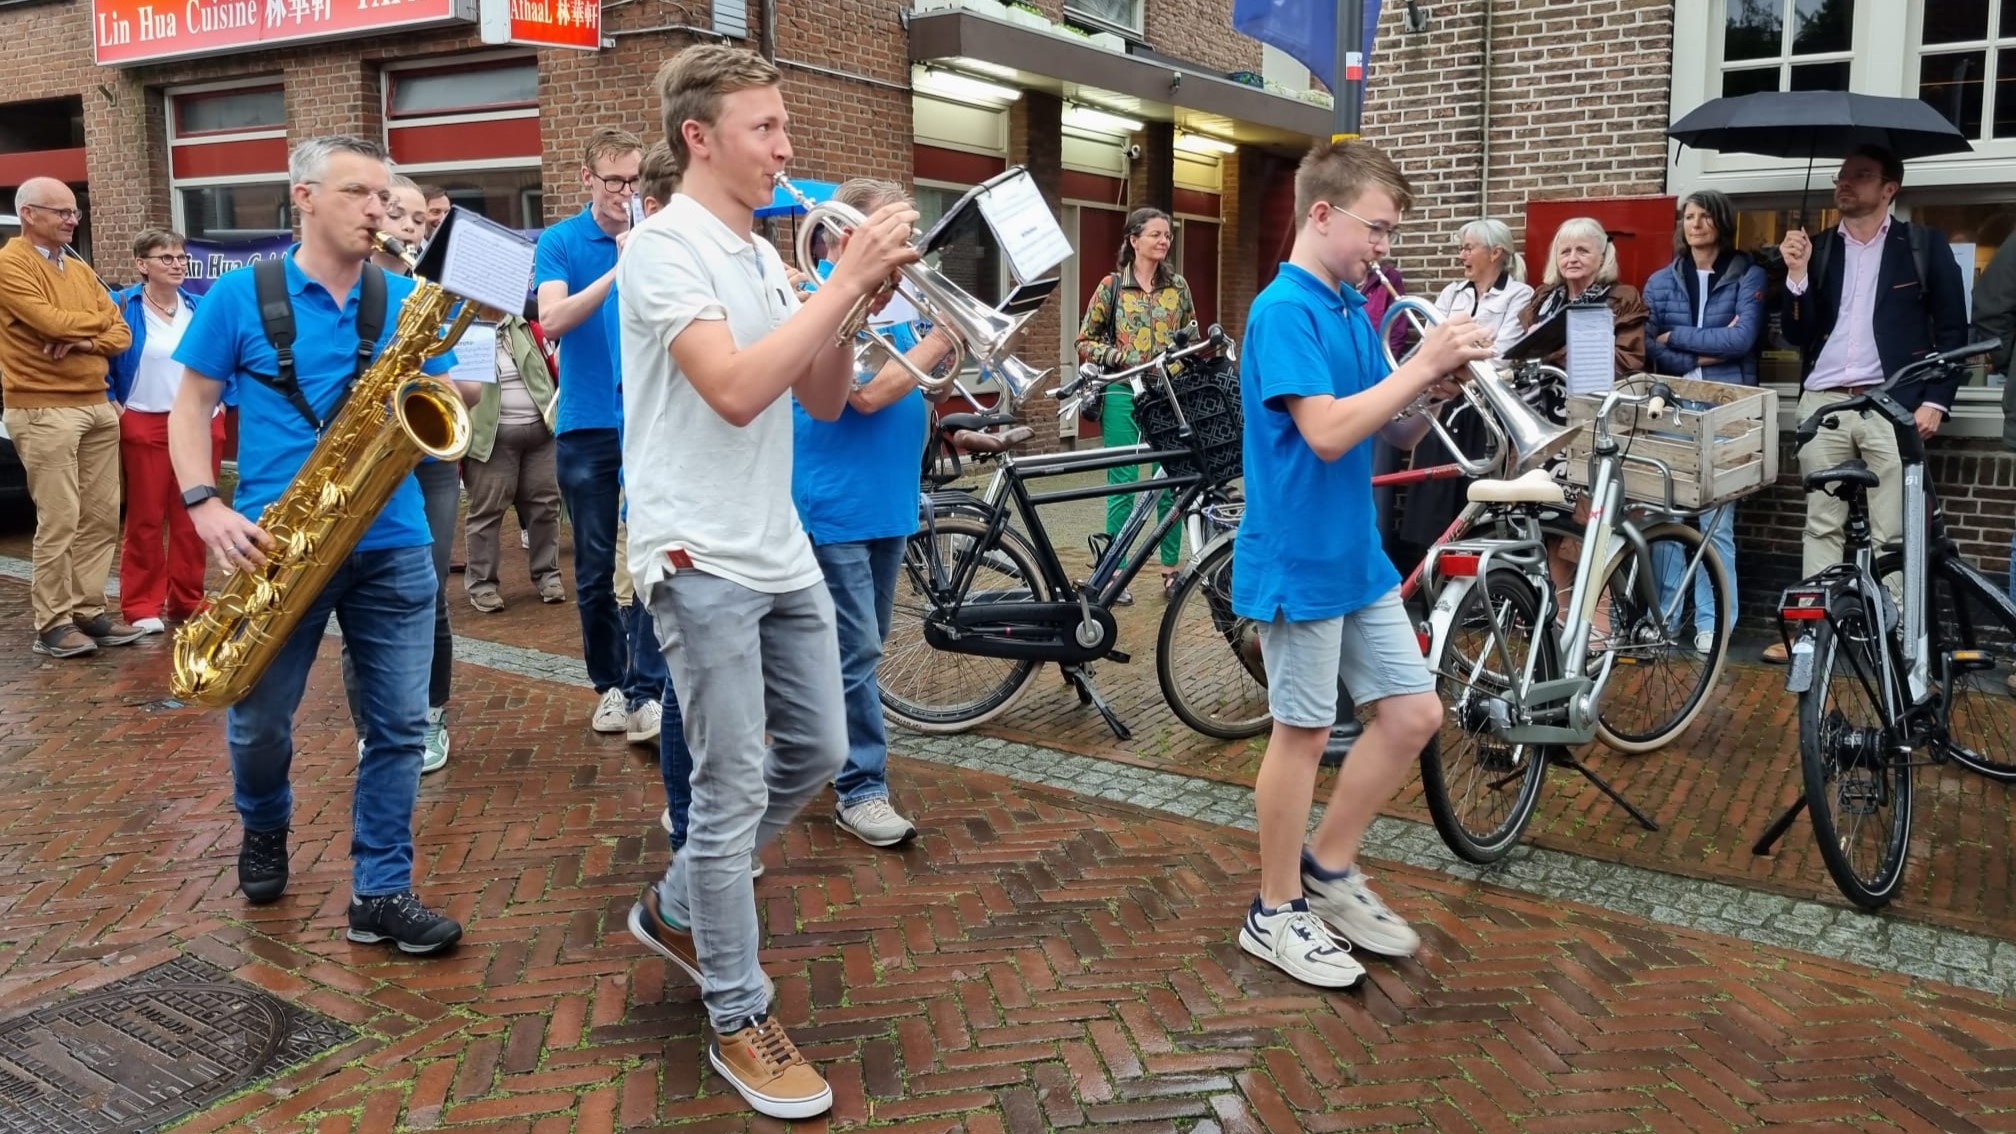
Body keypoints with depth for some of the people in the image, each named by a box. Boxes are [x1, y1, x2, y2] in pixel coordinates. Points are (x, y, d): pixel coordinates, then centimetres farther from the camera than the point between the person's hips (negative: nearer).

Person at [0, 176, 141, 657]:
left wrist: (83, 341, -11)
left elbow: (121, 335, 11)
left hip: (98, 405, 7)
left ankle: (89, 610, 15)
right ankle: (53, 624, 1)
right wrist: (99, 319, 1)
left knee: (102, 517, 7)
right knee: (58, 522, -7)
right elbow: (51, 322, -18)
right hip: (43, 409, -7)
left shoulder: (81, 269, 17)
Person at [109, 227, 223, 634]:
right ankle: (143, 606, 7)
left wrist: (220, 400, 5)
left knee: (192, 518, 7)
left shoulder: (200, 308, 10)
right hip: (144, 427, -3)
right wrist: (113, 406, -8)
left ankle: (188, 601, 16)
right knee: (146, 520, 1)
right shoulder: (122, 307, -2)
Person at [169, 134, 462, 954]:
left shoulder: (405, 300, 7)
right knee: (258, 720, 10)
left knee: (399, 726, 1)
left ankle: (381, 894, 12)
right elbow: (191, 404, 3)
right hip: (279, 542, -1)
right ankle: (264, 828, 42)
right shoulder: (240, 294, 1)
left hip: (392, 545, 2)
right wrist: (205, 505, -11)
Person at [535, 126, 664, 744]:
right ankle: (610, 685, 22)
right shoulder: (560, 241, 1)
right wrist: (619, 270, -25)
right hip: (586, 424, 0)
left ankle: (646, 691, -1)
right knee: (595, 568, 8)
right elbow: (551, 319, -14)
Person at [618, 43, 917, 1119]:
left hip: (780, 552, 9)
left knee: (816, 751, 15)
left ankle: (675, 906, 36)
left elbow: (823, 401, 11)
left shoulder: (765, 256, 13)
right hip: (699, 560, -8)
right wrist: (845, 282, -22)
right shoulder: (663, 248, -13)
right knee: (733, 790, -2)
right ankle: (739, 1022, 15)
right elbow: (736, 391, -27)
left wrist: (851, 299, -4)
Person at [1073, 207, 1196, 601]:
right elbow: (1085, 342, 4)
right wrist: (1116, 356, -12)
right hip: (1124, 394, -2)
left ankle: (1171, 568, 15)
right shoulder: (1111, 286, 1)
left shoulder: (1178, 286, 9)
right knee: (1123, 484, -2)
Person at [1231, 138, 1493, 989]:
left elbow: (1394, 435, 14)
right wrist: (1421, 363, -20)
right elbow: (1327, 432, -26)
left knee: (1414, 713, 9)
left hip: (1360, 556, 8)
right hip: (1298, 561, -8)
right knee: (1304, 729, 2)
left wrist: (1438, 385, -4)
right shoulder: (1284, 310, -15)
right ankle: (1275, 912, 19)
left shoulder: (1354, 310, 11)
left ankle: (1329, 867, 25)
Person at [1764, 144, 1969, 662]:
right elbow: (1797, 335, 6)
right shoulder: (1817, 248, 11)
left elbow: (1952, 328, 4)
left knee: (1891, 533, -1)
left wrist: (1936, 400, -4)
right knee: (1821, 525, 6)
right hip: (1823, 403, 3)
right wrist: (1797, 274, -8)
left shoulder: (1924, 244, 4)